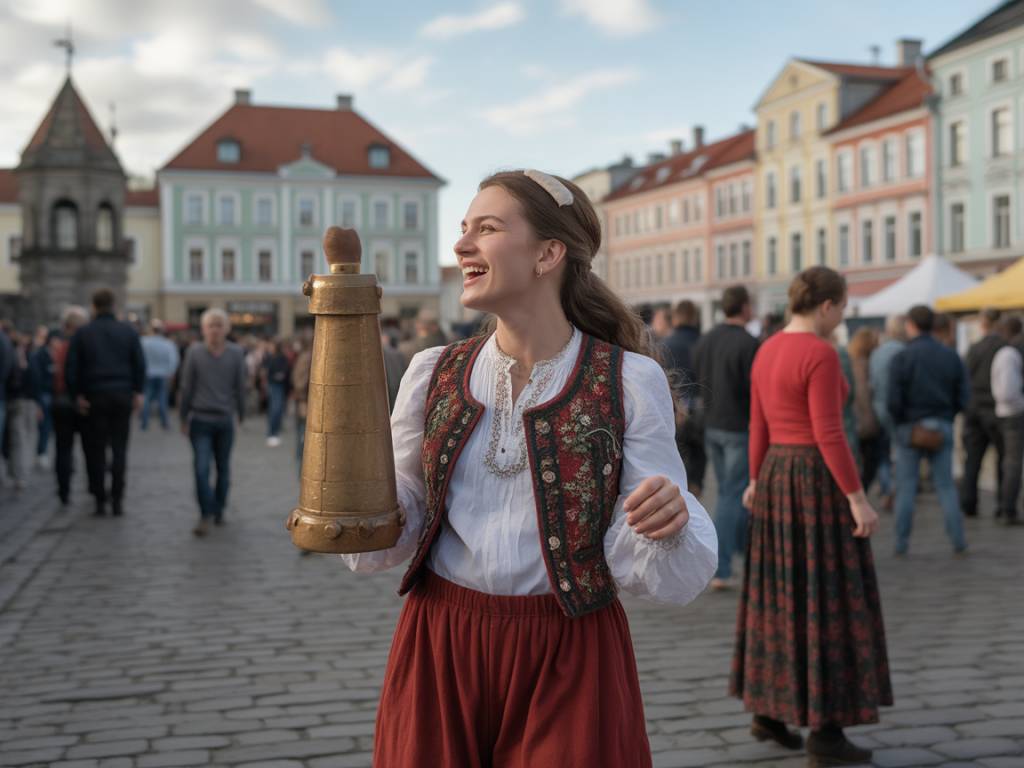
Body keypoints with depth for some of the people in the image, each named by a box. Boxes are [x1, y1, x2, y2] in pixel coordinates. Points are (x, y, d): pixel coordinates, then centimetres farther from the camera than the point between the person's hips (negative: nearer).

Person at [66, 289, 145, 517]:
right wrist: (138, 391, 5)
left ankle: (100, 500, 7)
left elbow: (71, 367, -3)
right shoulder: (128, 331, 2)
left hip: (94, 397, 0)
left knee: (96, 449, 7)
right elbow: (140, 364, -1)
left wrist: (77, 395, 2)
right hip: (122, 395, 1)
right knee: (119, 448, 5)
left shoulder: (83, 333, 0)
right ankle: (117, 499, 0)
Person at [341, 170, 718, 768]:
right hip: (440, 653, 3)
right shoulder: (435, 374, 2)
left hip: (571, 660, -3)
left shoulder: (629, 381, -7)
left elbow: (671, 576, -8)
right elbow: (388, 540, 5)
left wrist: (670, 522, -29)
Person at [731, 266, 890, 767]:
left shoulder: (767, 351, 9)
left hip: (779, 478, 9)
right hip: (818, 484, -9)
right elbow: (828, 435, -21)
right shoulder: (821, 355, -18)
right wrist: (858, 499, -19)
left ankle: (767, 709, 23)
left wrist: (757, 481, 26)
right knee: (826, 603, -2)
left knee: (782, 595, 16)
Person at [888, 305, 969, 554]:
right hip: (942, 430, 3)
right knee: (946, 486, 10)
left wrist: (901, 424, 2)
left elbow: (894, 400, -13)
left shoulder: (903, 358, -10)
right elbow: (962, 396, 2)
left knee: (906, 488, 5)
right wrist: (946, 415, 14)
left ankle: (901, 542, 7)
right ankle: (958, 540, 7)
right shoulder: (951, 356, 3)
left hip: (910, 428, -3)